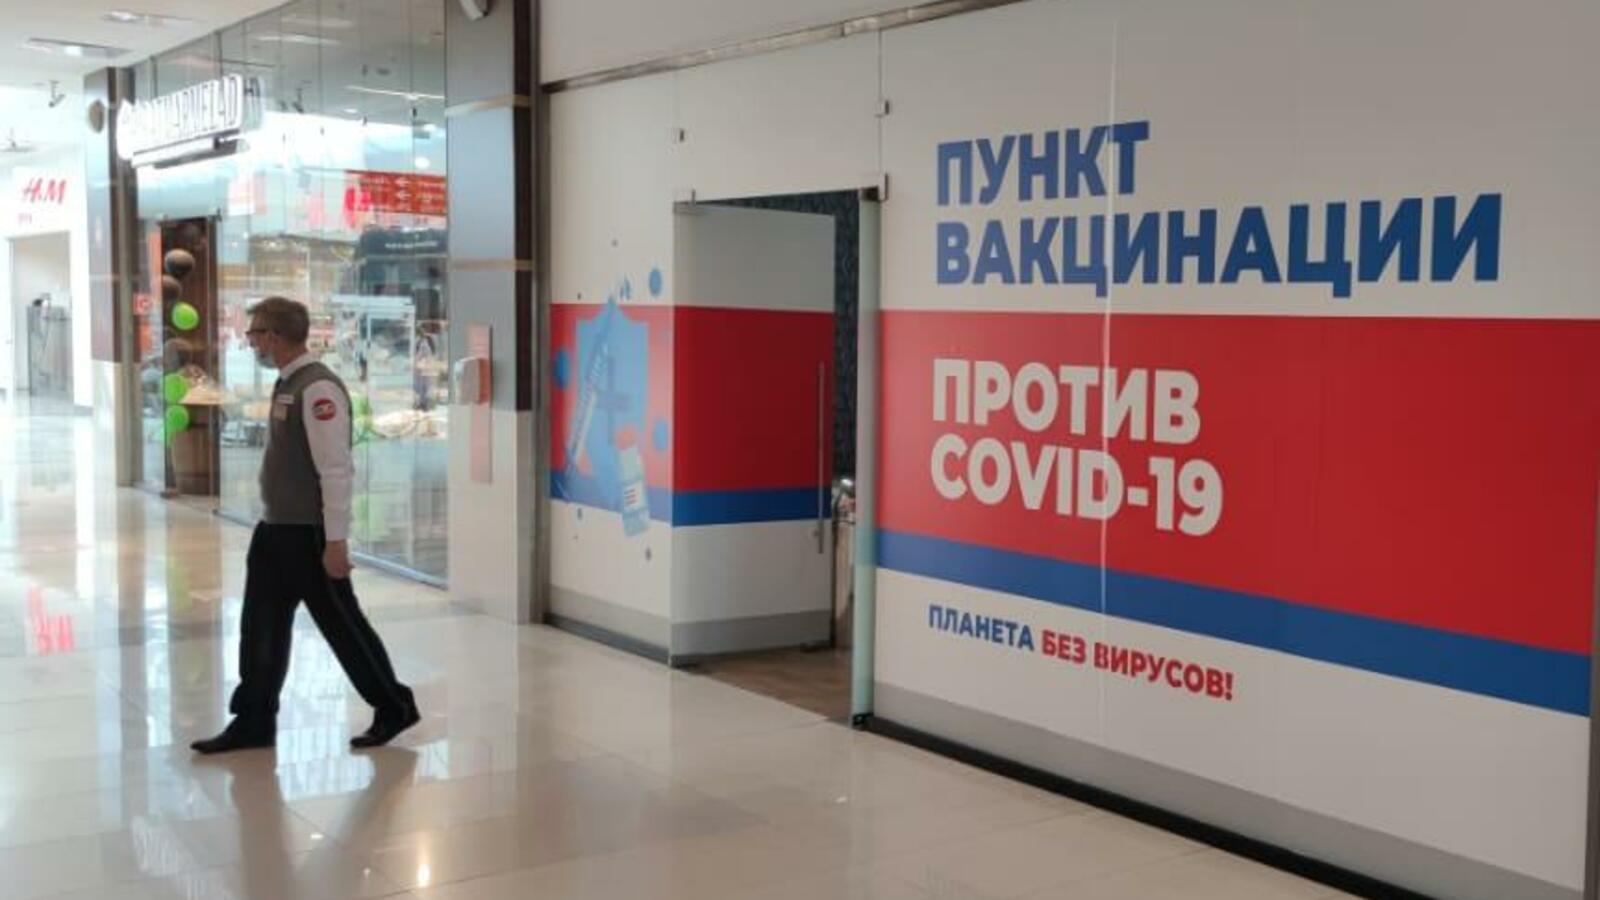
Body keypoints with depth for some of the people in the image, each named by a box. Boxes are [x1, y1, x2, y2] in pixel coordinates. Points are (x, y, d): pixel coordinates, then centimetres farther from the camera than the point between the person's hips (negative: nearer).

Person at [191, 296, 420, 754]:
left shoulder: (318, 389, -20)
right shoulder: (286, 385, 9)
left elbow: (337, 468, -23)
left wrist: (336, 541, -23)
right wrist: (273, 518, 20)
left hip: (309, 536, -9)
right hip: (275, 531, 9)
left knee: (341, 625, 4)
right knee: (260, 628, 11)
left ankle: (393, 708, 21)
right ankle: (253, 723, 21)